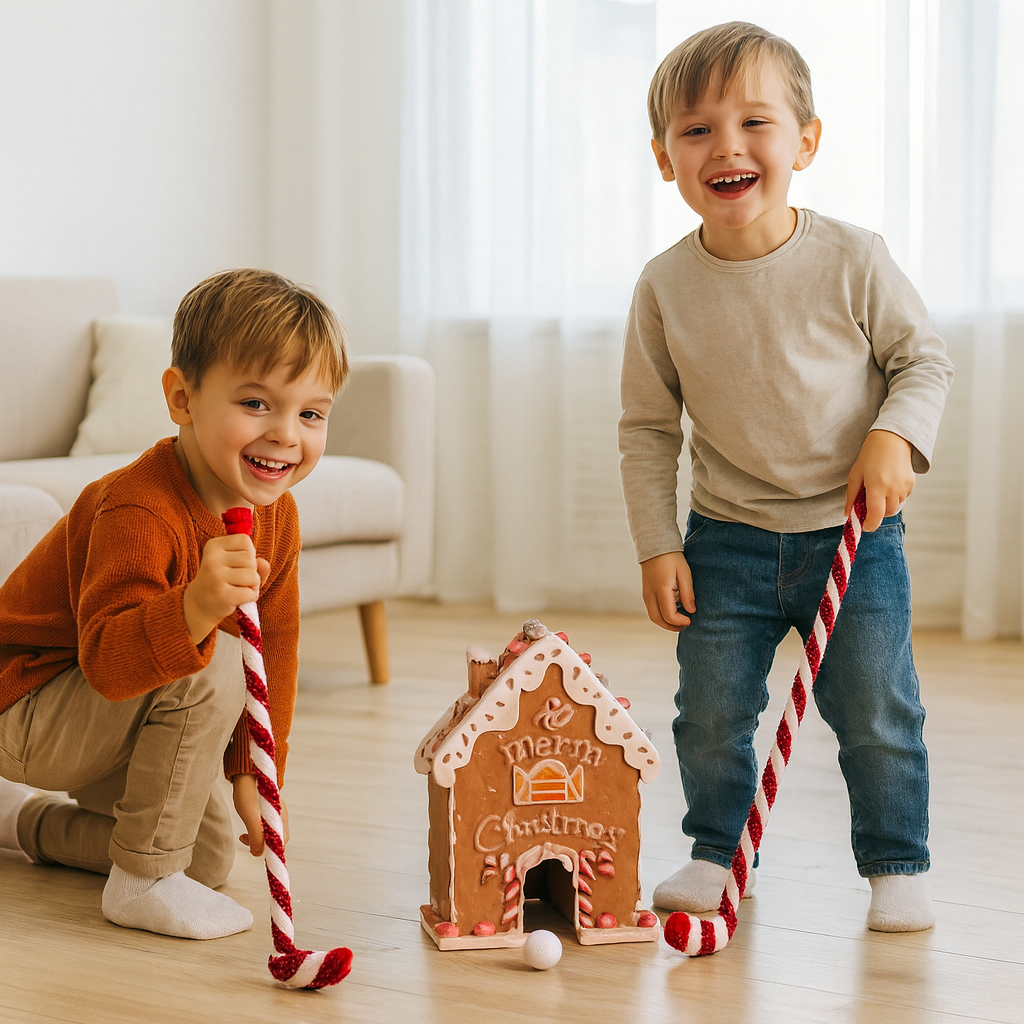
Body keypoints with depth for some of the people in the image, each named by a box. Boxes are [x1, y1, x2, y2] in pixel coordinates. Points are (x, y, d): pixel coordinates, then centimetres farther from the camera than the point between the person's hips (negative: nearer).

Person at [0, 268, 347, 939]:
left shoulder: (276, 515, -6)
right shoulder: (139, 511, -33)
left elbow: (274, 651, 3)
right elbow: (105, 661, -42)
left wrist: (253, 772, 1)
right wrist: (195, 608, -60)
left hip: (112, 708, 9)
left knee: (212, 855, 19)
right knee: (212, 667, -31)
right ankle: (143, 882, -18)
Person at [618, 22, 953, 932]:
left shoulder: (852, 260, -11)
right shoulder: (665, 286, -7)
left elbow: (925, 358, 1)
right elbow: (647, 427, 1)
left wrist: (896, 436, -18)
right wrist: (656, 546, -3)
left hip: (854, 533, -1)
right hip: (727, 542, 2)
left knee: (876, 713, 1)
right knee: (711, 713, 6)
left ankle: (898, 864, 21)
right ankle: (716, 851, 28)